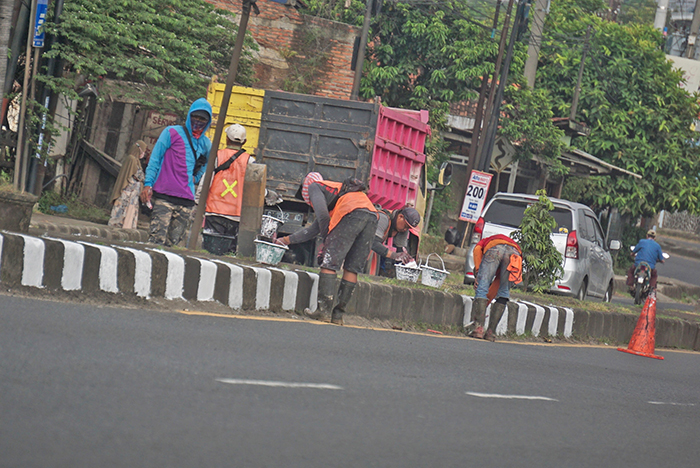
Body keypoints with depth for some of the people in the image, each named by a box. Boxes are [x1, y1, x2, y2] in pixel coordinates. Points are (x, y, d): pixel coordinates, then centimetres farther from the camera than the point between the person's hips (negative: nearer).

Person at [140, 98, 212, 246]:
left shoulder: (206, 144, 16)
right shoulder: (172, 133, 4)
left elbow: (206, 163, 35)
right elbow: (155, 158, 3)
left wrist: (196, 177, 15)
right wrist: (148, 184, -7)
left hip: (186, 201, 4)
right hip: (164, 197, -4)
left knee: (173, 242, 1)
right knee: (157, 238, -13)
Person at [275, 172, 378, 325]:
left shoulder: (314, 186, 19)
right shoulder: (335, 188, 42)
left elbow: (323, 216, 1)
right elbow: (314, 229, 46)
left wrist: (327, 240, 13)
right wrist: (287, 240, 51)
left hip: (352, 214, -8)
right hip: (372, 215, 8)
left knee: (329, 263, -3)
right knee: (352, 268, 9)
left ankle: (324, 310, -9)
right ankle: (338, 314, 9)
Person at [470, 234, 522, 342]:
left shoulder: (484, 242, 39)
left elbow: (477, 250, 13)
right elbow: (497, 283, 41)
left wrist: (477, 271, 7)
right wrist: (487, 302, 46)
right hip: (515, 253, 4)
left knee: (482, 289, 1)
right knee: (503, 294, 14)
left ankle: (478, 328, -10)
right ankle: (491, 332, 8)